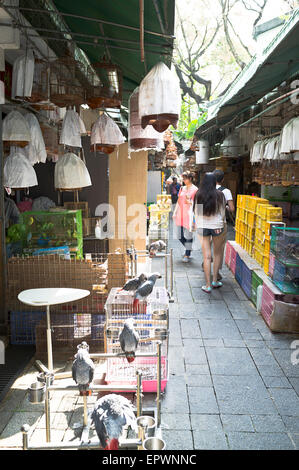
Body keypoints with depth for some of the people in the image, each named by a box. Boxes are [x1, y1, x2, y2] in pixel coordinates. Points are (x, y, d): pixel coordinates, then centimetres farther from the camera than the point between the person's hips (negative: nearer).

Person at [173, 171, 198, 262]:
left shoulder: (195, 189, -4)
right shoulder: (182, 188, 13)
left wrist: (190, 202, -22)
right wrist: (175, 212, 13)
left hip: (189, 215, -6)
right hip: (180, 214, 6)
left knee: (188, 235, -2)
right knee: (180, 236, 8)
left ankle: (187, 255, 10)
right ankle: (188, 248, 33)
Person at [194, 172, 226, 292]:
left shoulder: (198, 195, -2)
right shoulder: (219, 195, -6)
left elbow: (196, 212, 4)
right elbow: (222, 212, -1)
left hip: (202, 227, 1)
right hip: (216, 226, -1)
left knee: (206, 256, 5)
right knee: (217, 253, 18)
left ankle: (208, 285, 7)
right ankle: (215, 281, 23)